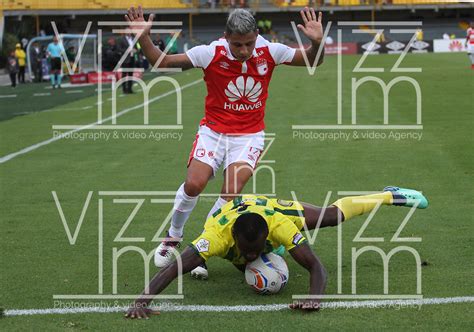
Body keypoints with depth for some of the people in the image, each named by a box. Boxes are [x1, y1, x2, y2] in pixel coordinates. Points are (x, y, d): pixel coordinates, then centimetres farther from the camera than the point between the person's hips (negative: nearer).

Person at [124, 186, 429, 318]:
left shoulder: (280, 226, -47)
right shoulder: (220, 235, -49)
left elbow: (317, 267, -48)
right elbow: (174, 268, -57)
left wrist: (315, 298, -68)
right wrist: (142, 300, -71)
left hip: (278, 208, -1)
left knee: (333, 215, 21)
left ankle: (389, 196, 47)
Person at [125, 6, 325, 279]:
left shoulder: (269, 52, -11)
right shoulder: (211, 54, -16)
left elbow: (312, 61, -1)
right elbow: (163, 62, -13)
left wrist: (317, 43, -23)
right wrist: (144, 39, -29)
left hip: (249, 136, 0)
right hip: (214, 131, 0)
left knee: (231, 195, -17)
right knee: (194, 184, -17)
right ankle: (173, 237, 11)